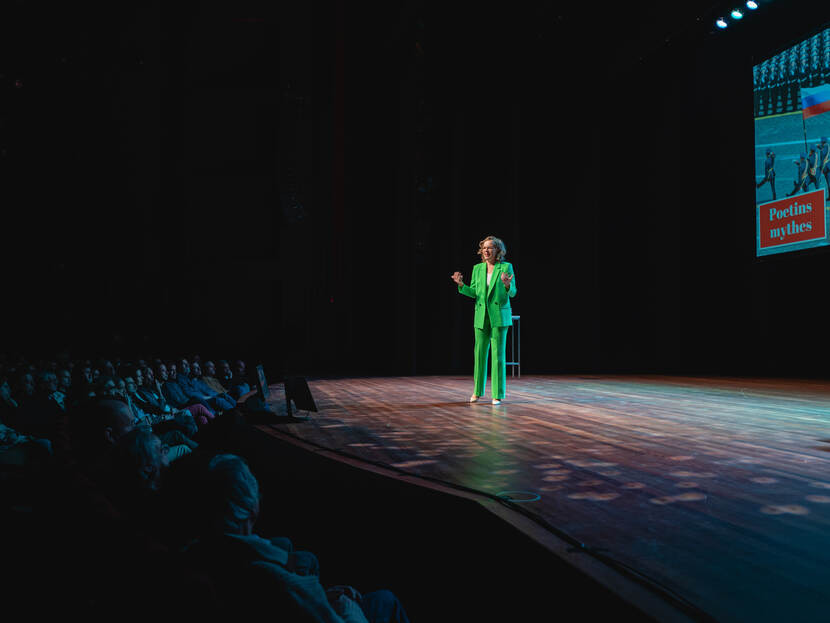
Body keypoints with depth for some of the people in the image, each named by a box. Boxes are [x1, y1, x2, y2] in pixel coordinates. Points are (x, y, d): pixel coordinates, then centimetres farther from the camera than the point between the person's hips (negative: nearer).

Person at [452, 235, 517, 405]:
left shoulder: (506, 267, -2)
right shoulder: (477, 268, 9)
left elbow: (512, 292, -4)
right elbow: (473, 292, 11)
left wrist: (507, 284, -25)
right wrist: (461, 284, -6)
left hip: (499, 316, -3)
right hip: (481, 317, 4)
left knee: (498, 354, -3)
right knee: (479, 353, 6)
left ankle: (498, 394, 4)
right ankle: (477, 391, 19)